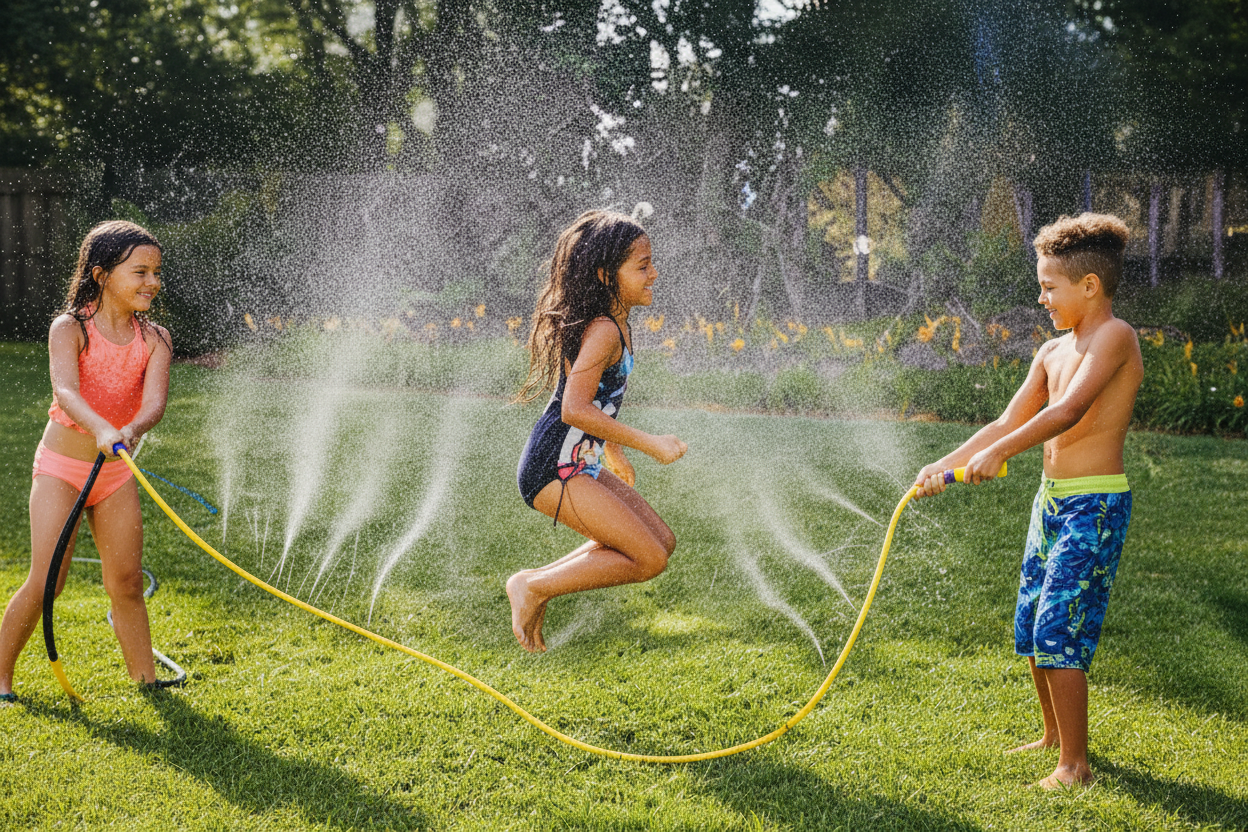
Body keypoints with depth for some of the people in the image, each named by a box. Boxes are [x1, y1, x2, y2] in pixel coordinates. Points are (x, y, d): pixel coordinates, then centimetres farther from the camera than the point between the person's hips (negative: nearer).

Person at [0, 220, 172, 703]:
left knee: (127, 581, 4)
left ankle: (145, 677, 15)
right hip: (61, 464, -3)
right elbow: (66, 390, -32)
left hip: (117, 471, 4)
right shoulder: (70, 329, -14)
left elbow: (154, 401, -20)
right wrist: (101, 430, -52)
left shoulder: (154, 339, -4)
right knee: (47, 581, -8)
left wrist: (132, 430, -43)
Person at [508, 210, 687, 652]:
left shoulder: (615, 323, 11)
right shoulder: (603, 331, -20)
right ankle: (534, 586, 0)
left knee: (661, 542, 12)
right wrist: (649, 443, -25)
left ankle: (539, 584, 14)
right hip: (554, 470, -10)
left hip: (581, 464, 10)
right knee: (648, 560, -11)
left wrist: (612, 450, 29)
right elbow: (574, 409, -29)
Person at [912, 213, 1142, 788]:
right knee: (1030, 627, 15)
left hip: (1095, 504, -9)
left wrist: (998, 453, -33)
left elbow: (1069, 409, -27)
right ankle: (1054, 735, 33)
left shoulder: (1114, 336, -14)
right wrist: (945, 465, 7)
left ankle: (1074, 764, -2)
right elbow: (1007, 422, 15)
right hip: (1051, 501, 9)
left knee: (1057, 631, -11)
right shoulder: (1052, 352, 12)